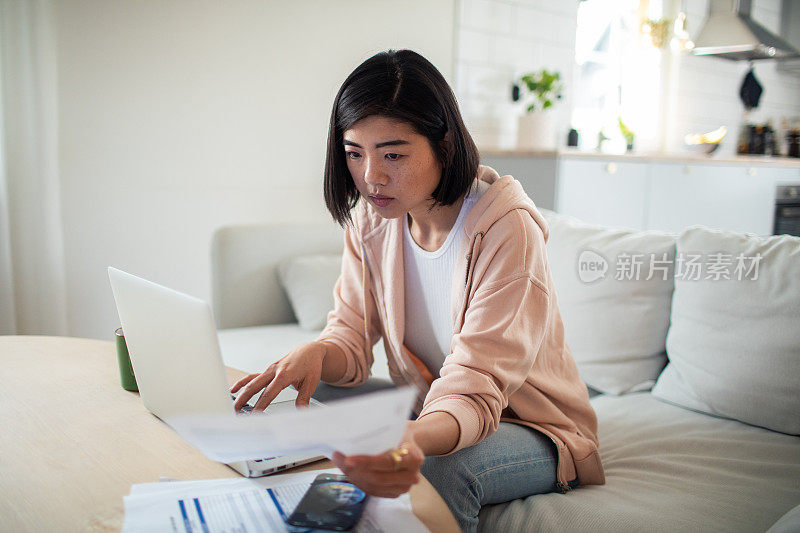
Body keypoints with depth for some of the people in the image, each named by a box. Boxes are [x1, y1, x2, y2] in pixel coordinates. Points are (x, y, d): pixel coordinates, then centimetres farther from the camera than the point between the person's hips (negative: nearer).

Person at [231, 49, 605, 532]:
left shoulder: (506, 228, -26)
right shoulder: (371, 216, -6)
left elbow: (475, 389, -33)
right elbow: (352, 336, -4)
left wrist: (415, 439, -54)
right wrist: (316, 354, -29)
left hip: (533, 427, -5)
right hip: (431, 411, 6)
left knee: (438, 471, -35)